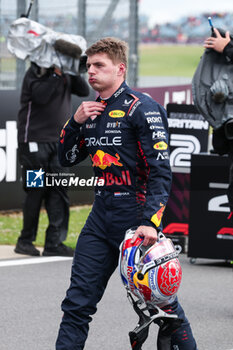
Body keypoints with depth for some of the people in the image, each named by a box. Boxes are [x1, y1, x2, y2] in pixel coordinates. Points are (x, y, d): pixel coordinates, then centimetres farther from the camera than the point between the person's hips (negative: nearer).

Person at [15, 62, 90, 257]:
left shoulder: (65, 76, 12)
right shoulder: (36, 72, -7)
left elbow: (84, 91, 7)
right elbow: (40, 95, -23)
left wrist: (73, 72, -5)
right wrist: (56, 74, -20)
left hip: (57, 141, 6)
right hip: (35, 141, -6)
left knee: (58, 192, -1)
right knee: (36, 191, -2)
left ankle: (54, 243, -1)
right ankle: (26, 241, 10)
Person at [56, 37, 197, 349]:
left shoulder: (141, 108, -9)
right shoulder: (93, 111, 14)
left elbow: (161, 169, -15)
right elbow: (67, 159, 20)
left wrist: (150, 222, -24)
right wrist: (76, 122, 3)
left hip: (136, 216, -7)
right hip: (101, 215, 7)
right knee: (78, 302, 2)